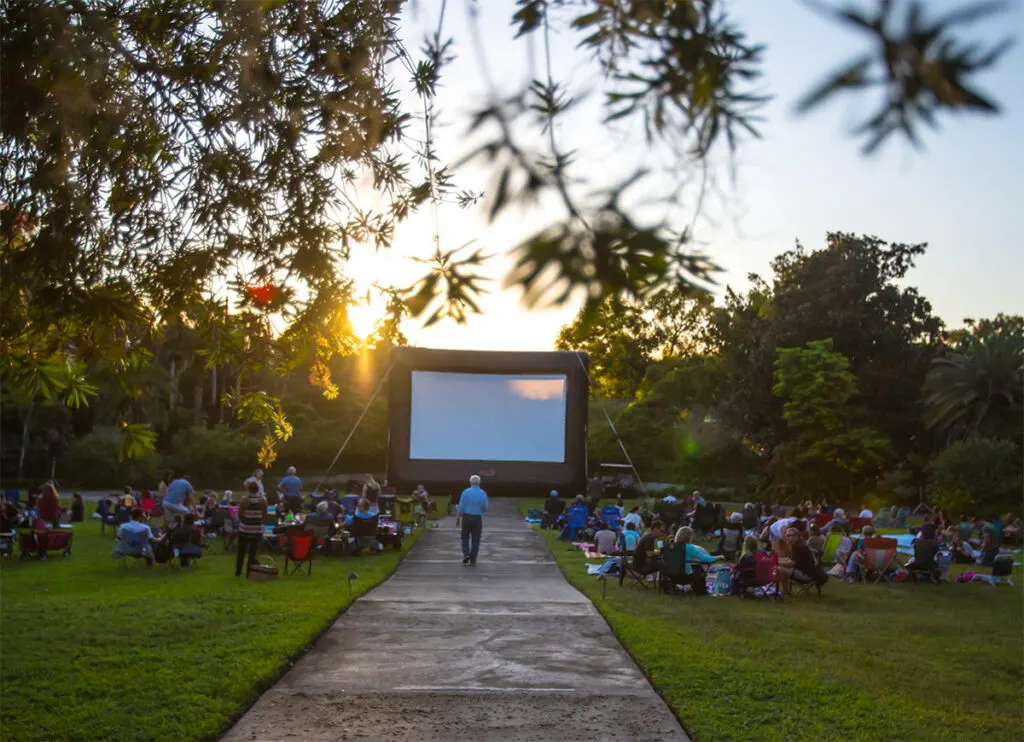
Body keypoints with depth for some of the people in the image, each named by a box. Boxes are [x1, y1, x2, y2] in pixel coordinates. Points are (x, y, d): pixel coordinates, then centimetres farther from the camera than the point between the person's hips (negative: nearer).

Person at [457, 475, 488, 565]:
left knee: (465, 537, 17)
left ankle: (466, 554, 1)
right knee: (475, 539, 6)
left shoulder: (465, 492, -5)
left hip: (466, 517, 0)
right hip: (477, 518, 0)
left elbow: (461, 507, -5)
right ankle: (473, 559, 6)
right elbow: (485, 508, 0)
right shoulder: (483, 493, -3)